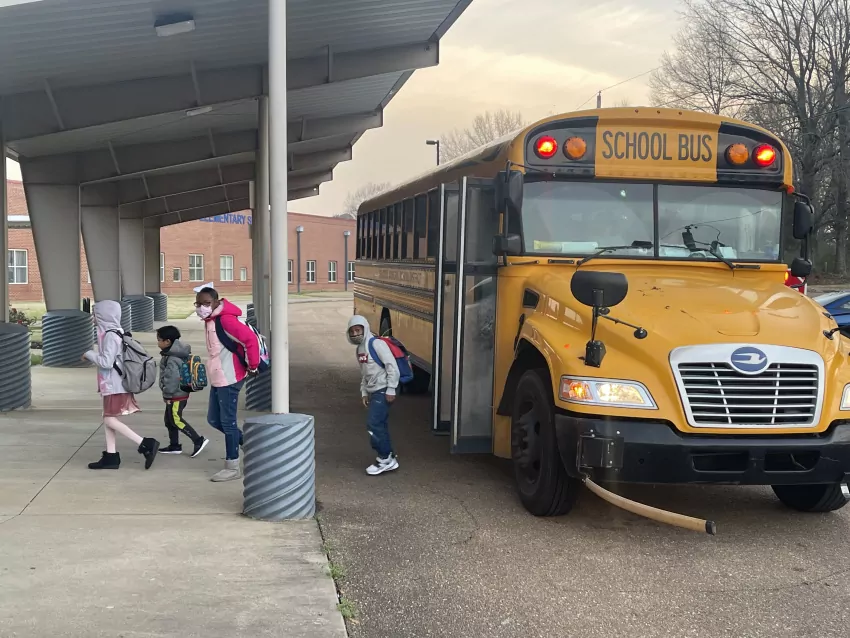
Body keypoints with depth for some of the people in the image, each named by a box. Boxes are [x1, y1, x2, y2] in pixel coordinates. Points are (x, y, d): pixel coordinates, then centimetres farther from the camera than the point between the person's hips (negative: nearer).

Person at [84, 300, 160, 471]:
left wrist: (89, 354, -10)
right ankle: (111, 457, 15)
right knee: (108, 419, 11)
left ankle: (146, 444, -12)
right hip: (113, 384, 10)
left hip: (114, 385, -10)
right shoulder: (114, 333, 10)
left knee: (110, 420, -8)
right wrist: (93, 356, 11)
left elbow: (106, 362, -23)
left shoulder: (110, 335, -19)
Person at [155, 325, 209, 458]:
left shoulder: (172, 359, -22)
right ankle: (174, 446, 25)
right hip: (180, 393, 10)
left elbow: (173, 378, -27)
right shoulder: (175, 354, 11)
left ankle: (199, 440, -7)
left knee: (176, 420, -6)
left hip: (176, 395, -10)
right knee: (169, 420, 16)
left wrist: (167, 394, -18)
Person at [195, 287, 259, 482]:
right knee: (213, 419, 14)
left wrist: (252, 365, -17)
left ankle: (232, 468, 7)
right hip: (217, 378, 10)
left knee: (227, 422, -3)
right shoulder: (209, 320, 11)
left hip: (229, 378, -10)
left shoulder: (225, 319, -18)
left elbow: (250, 338, -25)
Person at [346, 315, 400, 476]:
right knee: (380, 425, 9)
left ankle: (386, 458, -1)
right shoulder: (360, 349, 14)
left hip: (383, 391, -9)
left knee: (374, 424, -11)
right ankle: (388, 458, 15)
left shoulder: (376, 344, -15)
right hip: (374, 392, 9)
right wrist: (364, 392, 16)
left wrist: (391, 390, -19)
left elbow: (392, 367, -19)